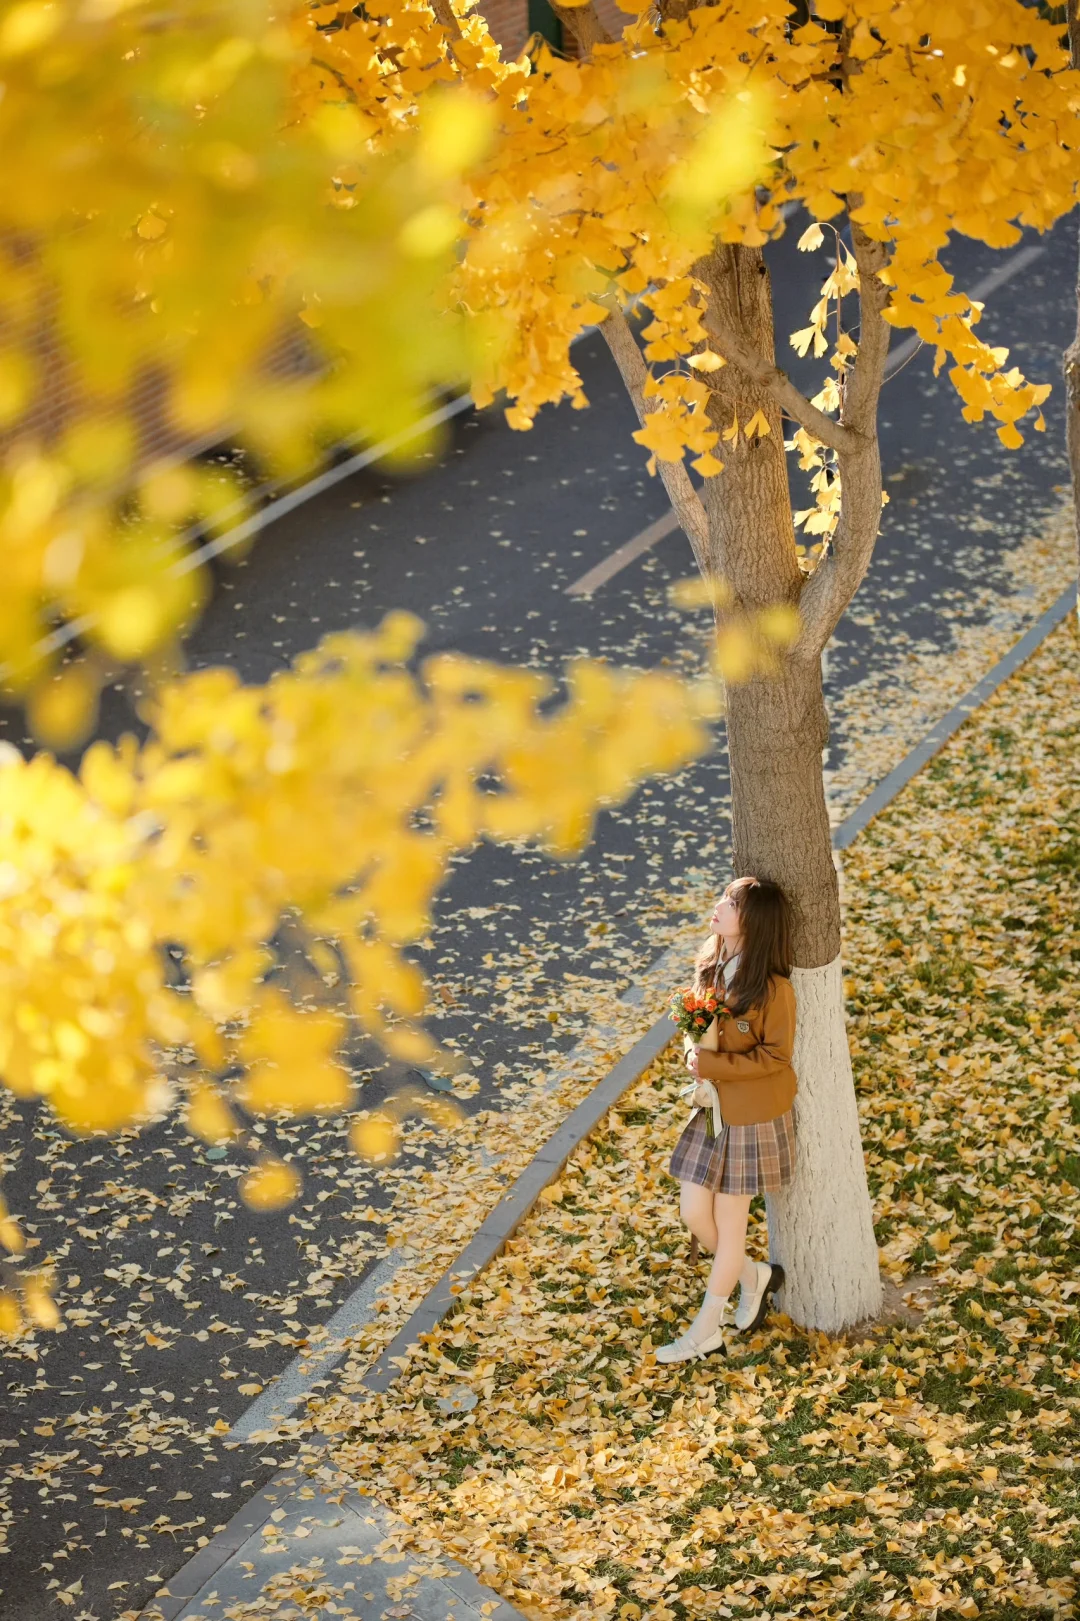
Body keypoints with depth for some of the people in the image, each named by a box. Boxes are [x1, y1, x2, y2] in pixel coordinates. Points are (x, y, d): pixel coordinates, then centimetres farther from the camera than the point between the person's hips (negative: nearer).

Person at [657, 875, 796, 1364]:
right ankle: (753, 1275, 36)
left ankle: (706, 1329, 21)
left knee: (729, 1222, 6)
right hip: (710, 1109, 7)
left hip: (753, 1118, -7)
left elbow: (775, 1055, -17)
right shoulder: (709, 967, 1)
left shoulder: (771, 988, -22)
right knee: (694, 1214, 9)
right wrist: (692, 1053, -8)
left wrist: (714, 1066, -23)